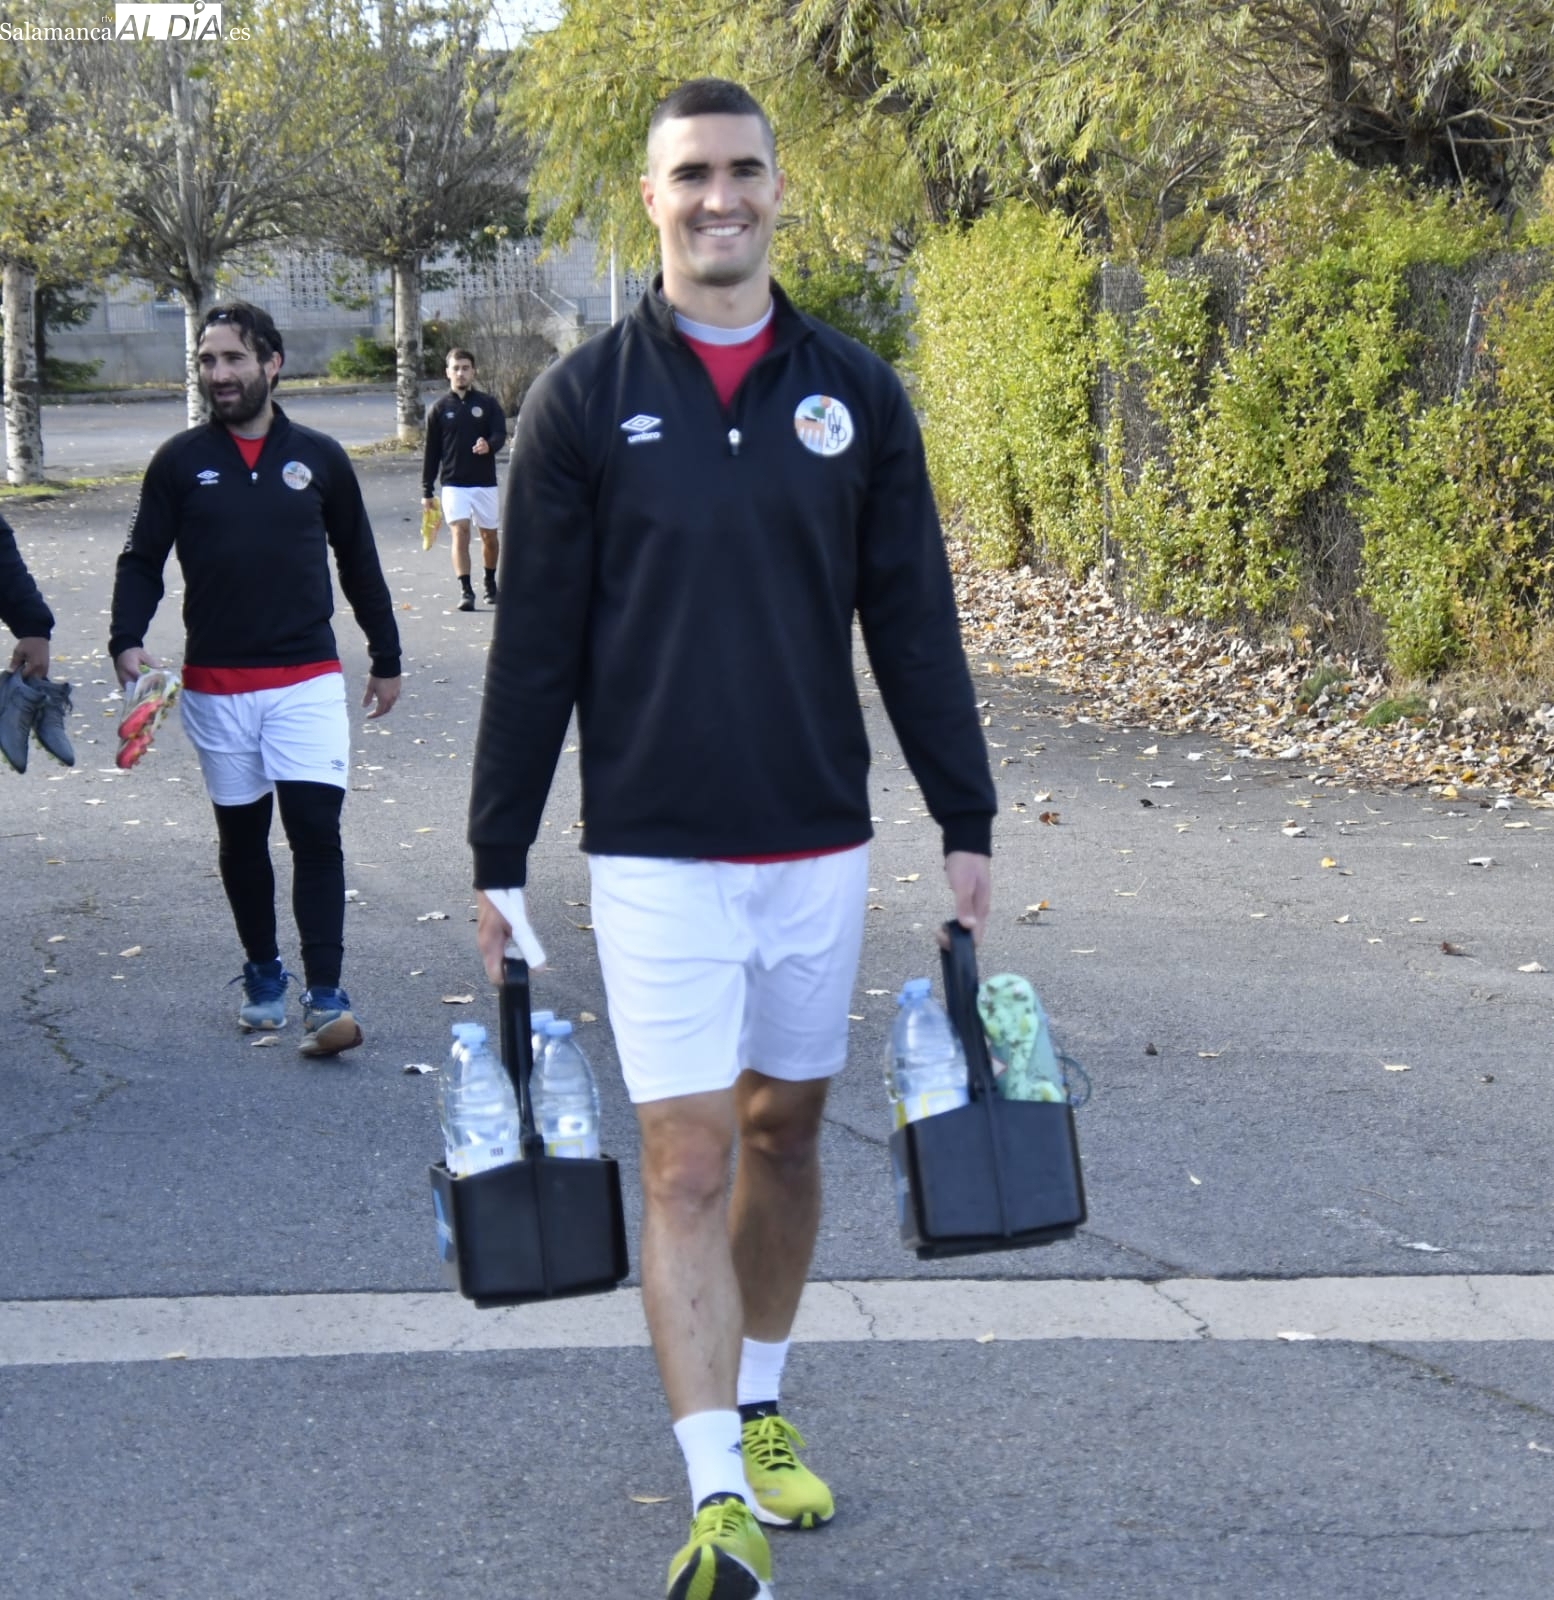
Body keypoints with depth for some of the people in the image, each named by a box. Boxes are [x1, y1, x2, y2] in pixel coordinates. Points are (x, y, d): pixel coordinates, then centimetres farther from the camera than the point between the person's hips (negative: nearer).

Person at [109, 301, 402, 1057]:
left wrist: (386, 659, 14)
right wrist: (127, 641, -13)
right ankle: (261, 972, 28)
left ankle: (324, 996, -11)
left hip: (308, 680, -1)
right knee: (241, 835, 11)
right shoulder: (180, 462, 2)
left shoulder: (318, 458, 3)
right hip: (215, 686, 1)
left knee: (315, 828, -11)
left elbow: (359, 564, 11)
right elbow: (141, 562, 4)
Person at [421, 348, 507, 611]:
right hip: (453, 484, -1)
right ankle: (465, 591, -17)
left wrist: (489, 445, -33)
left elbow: (500, 434, -7)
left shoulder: (488, 404, 2)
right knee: (460, 532, -15)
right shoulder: (438, 408, 2)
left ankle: (490, 582, 34)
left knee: (489, 535, 11)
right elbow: (431, 451, 5)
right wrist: (426, 491, 4)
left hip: (485, 482, 1)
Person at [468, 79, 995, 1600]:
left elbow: (913, 621, 6)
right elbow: (535, 647, -2)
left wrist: (966, 821, 4)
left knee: (786, 1130, 14)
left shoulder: (853, 393, 3)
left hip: (820, 843, 3)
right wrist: (498, 861, -1)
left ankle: (761, 1409, 33)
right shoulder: (582, 401, -3)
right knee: (687, 1160, -6)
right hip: (656, 855, -3)